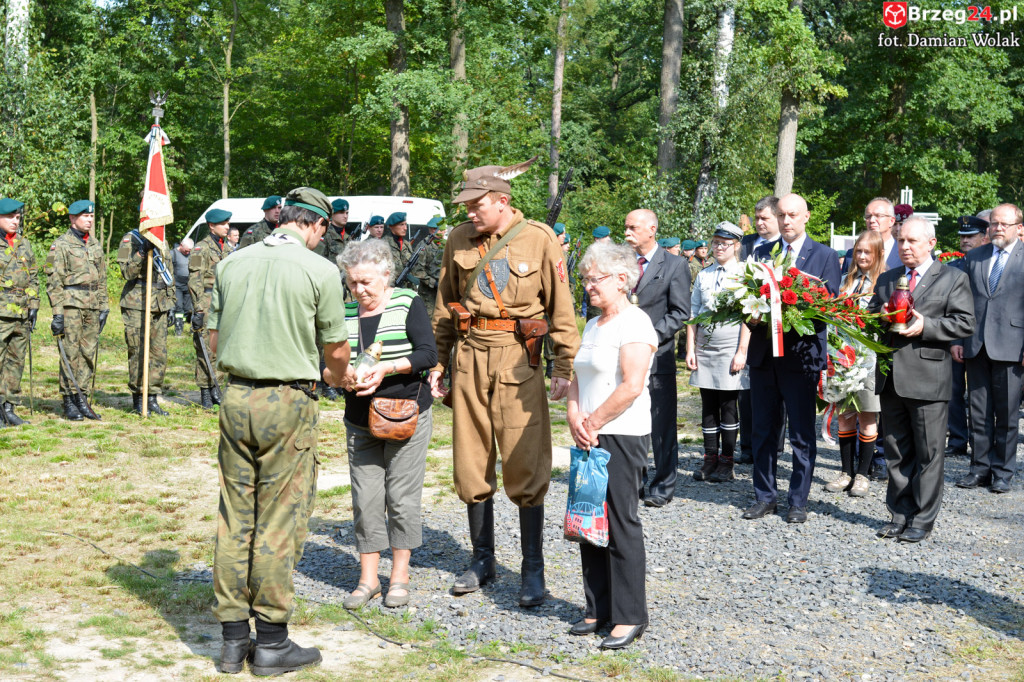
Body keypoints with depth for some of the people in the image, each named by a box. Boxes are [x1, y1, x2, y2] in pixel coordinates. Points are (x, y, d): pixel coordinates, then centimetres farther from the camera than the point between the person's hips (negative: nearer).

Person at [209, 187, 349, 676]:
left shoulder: (231, 264, 7)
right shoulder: (320, 271, -6)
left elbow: (214, 340, 12)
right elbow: (337, 350, 1)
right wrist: (335, 375, 23)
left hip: (236, 397, 5)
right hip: (288, 402, -5)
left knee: (235, 519, 10)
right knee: (280, 522, 3)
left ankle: (233, 639, 17)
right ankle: (271, 641, 9)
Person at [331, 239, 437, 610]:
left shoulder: (409, 304, -5)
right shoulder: (346, 312, 6)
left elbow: (428, 354, -13)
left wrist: (387, 368, -24)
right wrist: (342, 376, -16)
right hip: (360, 419, 4)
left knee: (401, 495, 1)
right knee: (365, 498, 3)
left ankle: (400, 576, 14)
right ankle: (368, 578, 14)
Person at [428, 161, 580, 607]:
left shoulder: (539, 239, -3)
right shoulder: (459, 240, 7)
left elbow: (561, 308, -1)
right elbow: (444, 306, 16)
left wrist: (564, 369, -6)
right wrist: (438, 362, 12)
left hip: (518, 358, -4)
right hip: (470, 356, 4)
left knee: (525, 468, -3)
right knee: (472, 464, 9)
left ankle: (533, 569, 9)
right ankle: (482, 560, 24)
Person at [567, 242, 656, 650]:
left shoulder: (635, 323, -11)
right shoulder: (592, 326, 17)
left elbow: (631, 387, -20)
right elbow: (578, 379, 16)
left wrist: (593, 422, -12)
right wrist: (575, 419, -2)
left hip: (622, 436, -8)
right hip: (590, 437, 9)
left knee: (622, 523, -4)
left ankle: (630, 616, 4)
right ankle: (599, 608, 21)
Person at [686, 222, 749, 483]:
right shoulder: (703, 275, 12)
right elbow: (693, 313, 12)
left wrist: (742, 352, -12)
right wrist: (690, 350, 5)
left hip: (730, 350, -4)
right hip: (705, 349, 4)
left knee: (728, 406, 0)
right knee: (708, 406, 7)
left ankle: (726, 463, 8)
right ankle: (710, 459, 15)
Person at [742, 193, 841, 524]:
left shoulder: (825, 256, 1)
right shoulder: (761, 253, 11)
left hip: (802, 353, -3)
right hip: (763, 353, 3)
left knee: (802, 433, 3)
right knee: (763, 431, 10)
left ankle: (798, 501, 13)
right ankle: (764, 496, 21)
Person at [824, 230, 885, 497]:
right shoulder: (848, 279, 15)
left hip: (869, 353, -5)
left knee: (867, 418, 2)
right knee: (845, 414, 8)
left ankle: (862, 475, 12)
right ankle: (846, 472, 18)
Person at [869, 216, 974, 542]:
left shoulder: (953, 278, 1)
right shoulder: (886, 279, 17)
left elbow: (965, 322, -6)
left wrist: (926, 326, -17)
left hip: (928, 377, -5)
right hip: (891, 377, 5)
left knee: (928, 453, 0)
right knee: (896, 452, 11)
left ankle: (922, 520, 8)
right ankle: (900, 515, 20)